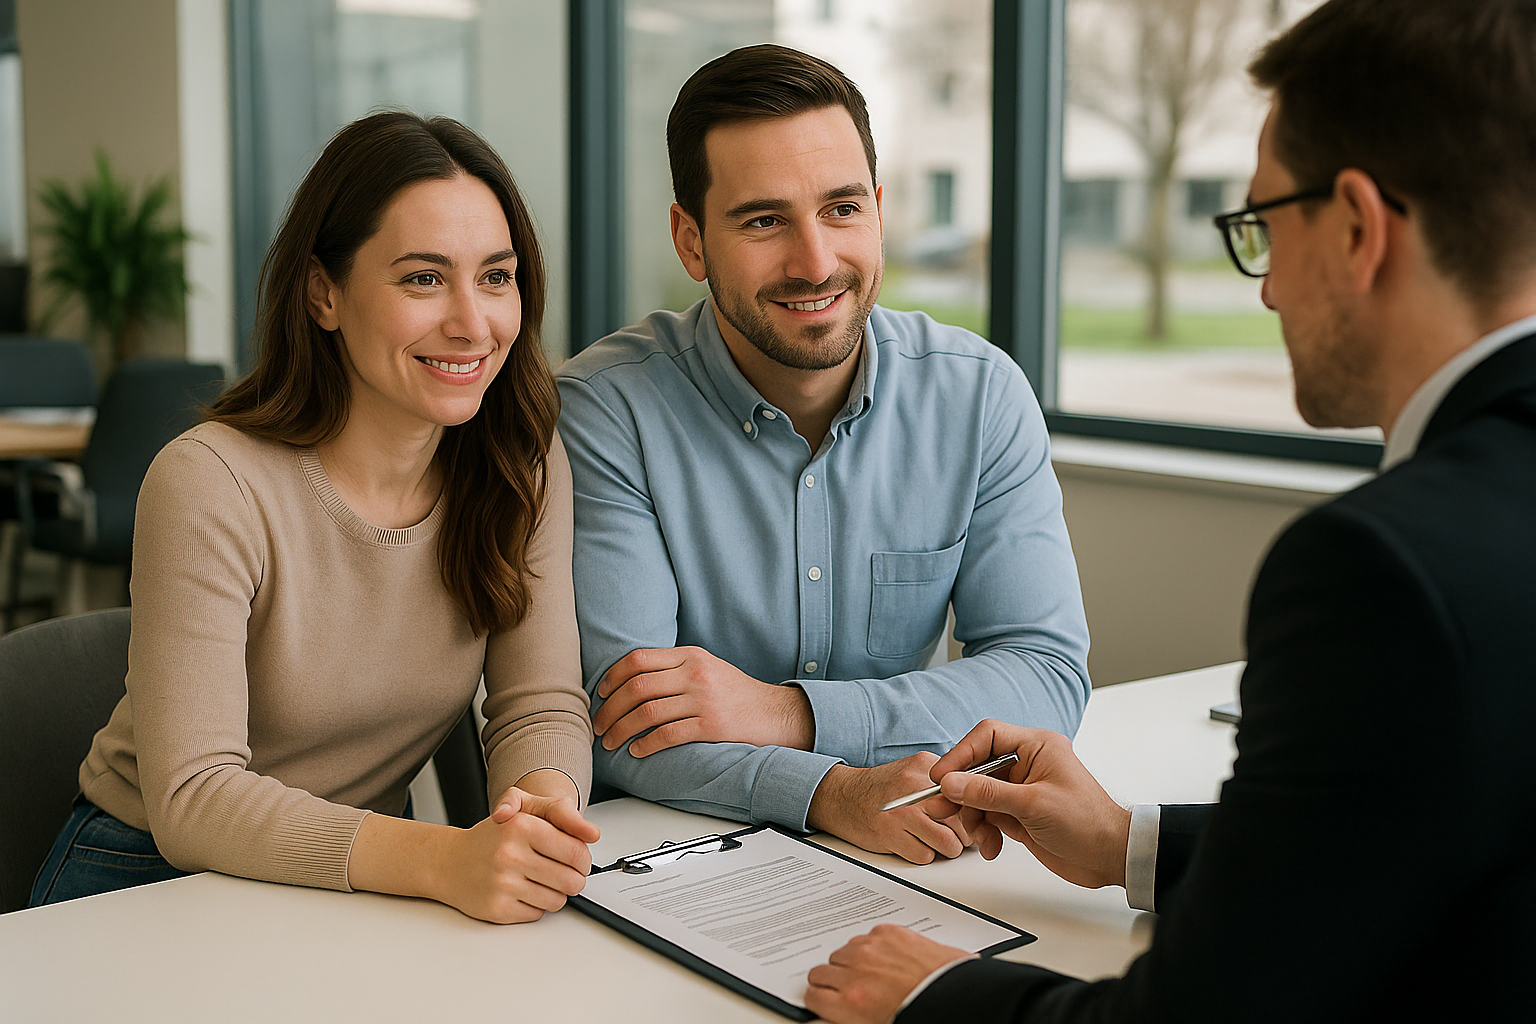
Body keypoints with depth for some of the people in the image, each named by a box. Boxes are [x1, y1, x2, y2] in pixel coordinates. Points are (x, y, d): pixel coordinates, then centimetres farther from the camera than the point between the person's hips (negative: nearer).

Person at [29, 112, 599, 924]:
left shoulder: (524, 469, -4)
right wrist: (446, 859, -38)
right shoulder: (211, 484, -19)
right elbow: (191, 797, -24)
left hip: (368, 883, 3)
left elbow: (542, 708, -7)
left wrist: (545, 808, -31)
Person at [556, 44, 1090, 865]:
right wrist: (829, 792, -33)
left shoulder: (980, 395, -2)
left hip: (910, 857, 1)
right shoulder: (606, 410, -11)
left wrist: (788, 712, -20)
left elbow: (1049, 676, -7)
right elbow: (617, 725, -16)